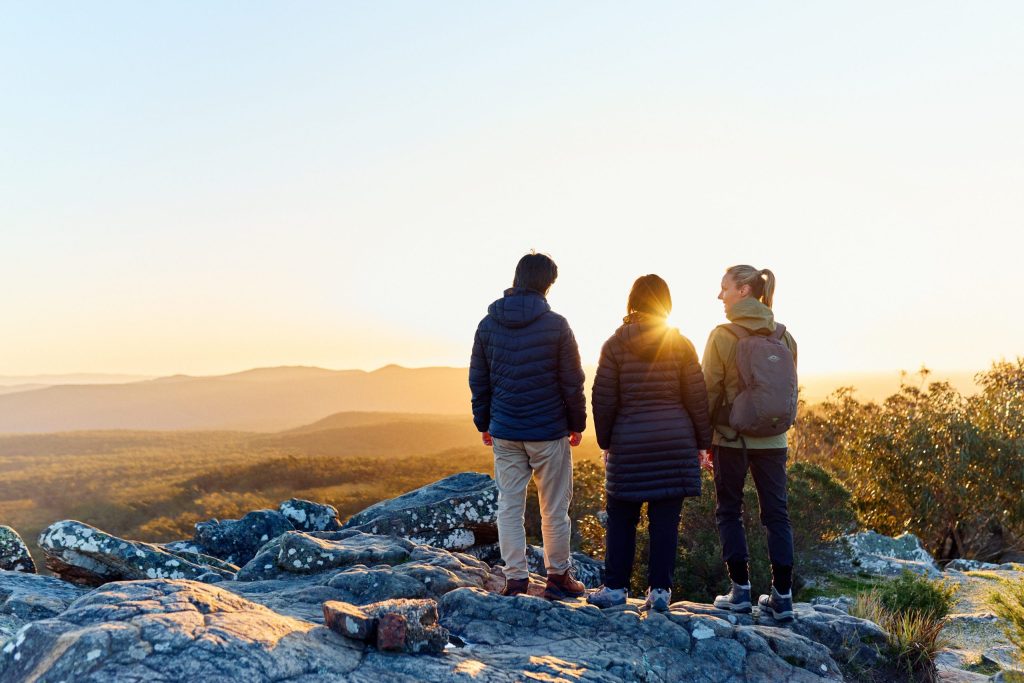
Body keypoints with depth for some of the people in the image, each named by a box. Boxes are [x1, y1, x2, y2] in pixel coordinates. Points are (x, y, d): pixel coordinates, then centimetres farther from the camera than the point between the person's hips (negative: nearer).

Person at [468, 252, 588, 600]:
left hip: (504, 431, 3)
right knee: (554, 509, 9)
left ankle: (515, 579, 8)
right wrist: (577, 424, 6)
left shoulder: (488, 324, 2)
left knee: (509, 507, 8)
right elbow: (572, 381, -6)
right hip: (549, 430, -3)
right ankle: (558, 577, 17)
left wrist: (484, 424, 17)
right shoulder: (556, 325, -9)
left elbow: (478, 381, 7)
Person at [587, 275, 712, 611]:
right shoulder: (681, 344, 1)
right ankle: (660, 590, 8)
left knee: (621, 518, 9)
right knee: (665, 520, 5)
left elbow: (603, 399, -1)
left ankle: (615, 587, 11)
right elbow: (696, 398, 2)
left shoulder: (615, 344, -2)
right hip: (675, 443, 1)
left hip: (629, 444, -1)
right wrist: (702, 440, 10)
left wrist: (605, 439, 10)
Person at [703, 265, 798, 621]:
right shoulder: (783, 337, 3)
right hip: (773, 441, 4)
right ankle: (782, 595, 10)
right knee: (776, 514, 9)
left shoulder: (723, 335, -10)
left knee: (729, 511, 10)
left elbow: (710, 391, -8)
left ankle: (740, 589, 9)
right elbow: (792, 389, 8)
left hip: (731, 438, -4)